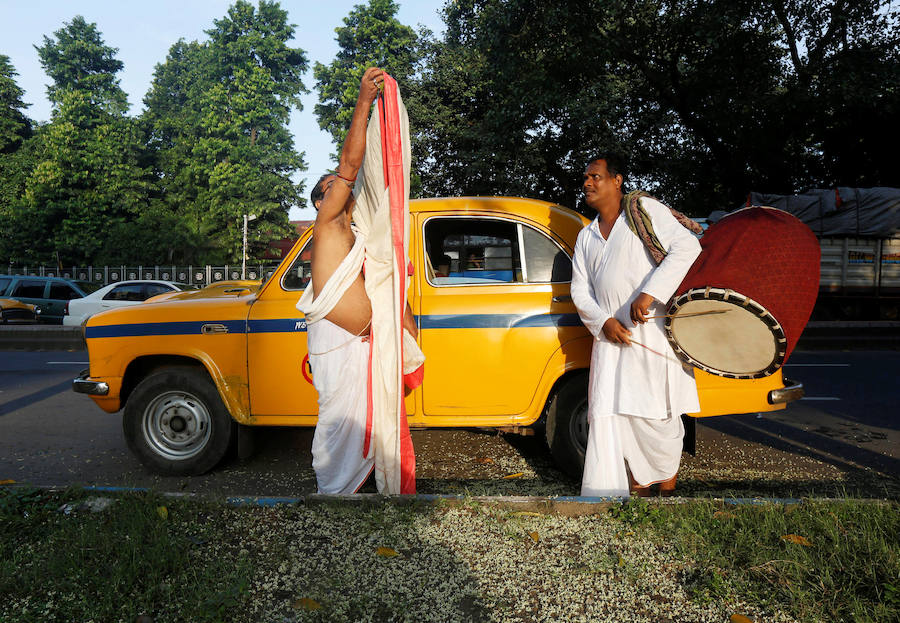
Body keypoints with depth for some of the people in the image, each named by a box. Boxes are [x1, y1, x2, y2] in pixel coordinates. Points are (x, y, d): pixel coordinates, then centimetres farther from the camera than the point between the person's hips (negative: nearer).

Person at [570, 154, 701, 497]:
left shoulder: (645, 210, 3)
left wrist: (649, 293, -21)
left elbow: (687, 246, -11)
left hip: (654, 331, -5)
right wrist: (603, 322, -6)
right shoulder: (586, 237, 20)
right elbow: (580, 290, 14)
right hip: (611, 337, 5)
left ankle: (667, 483, 23)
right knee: (608, 414, 0)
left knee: (657, 414, 1)